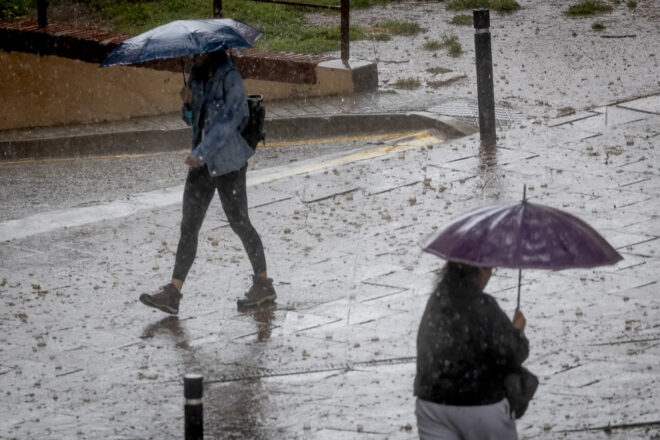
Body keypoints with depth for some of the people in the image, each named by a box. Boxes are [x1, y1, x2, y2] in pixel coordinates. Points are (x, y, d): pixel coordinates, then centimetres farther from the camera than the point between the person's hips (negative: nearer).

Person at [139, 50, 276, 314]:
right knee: (188, 226, 2)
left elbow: (228, 121, -22)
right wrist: (188, 104, -5)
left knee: (239, 222, 3)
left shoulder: (229, 78, -13)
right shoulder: (197, 77, 10)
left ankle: (263, 284, 19)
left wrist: (202, 152, -29)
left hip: (228, 162, -7)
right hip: (203, 162, 7)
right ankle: (172, 293, 0)